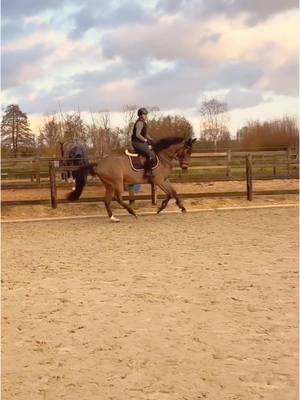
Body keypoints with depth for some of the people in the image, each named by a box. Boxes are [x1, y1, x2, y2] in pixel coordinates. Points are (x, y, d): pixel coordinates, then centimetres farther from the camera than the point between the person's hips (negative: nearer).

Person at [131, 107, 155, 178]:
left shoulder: (143, 122, 17)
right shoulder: (140, 123, -15)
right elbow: (137, 134, -25)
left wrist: (150, 139, 13)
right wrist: (145, 140, -17)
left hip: (142, 142, 11)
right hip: (137, 143, -11)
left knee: (154, 151, 18)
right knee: (151, 154, -26)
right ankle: (147, 172, -26)